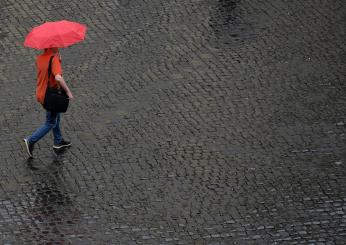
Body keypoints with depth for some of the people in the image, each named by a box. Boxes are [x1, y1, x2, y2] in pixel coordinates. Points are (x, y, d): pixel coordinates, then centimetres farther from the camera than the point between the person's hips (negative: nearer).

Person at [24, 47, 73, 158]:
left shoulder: (39, 58, -2)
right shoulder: (54, 59, -27)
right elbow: (58, 78, -39)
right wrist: (68, 91, -27)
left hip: (41, 94, 8)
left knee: (56, 117, 27)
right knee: (50, 123, 8)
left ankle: (58, 141, 41)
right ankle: (31, 141, 2)